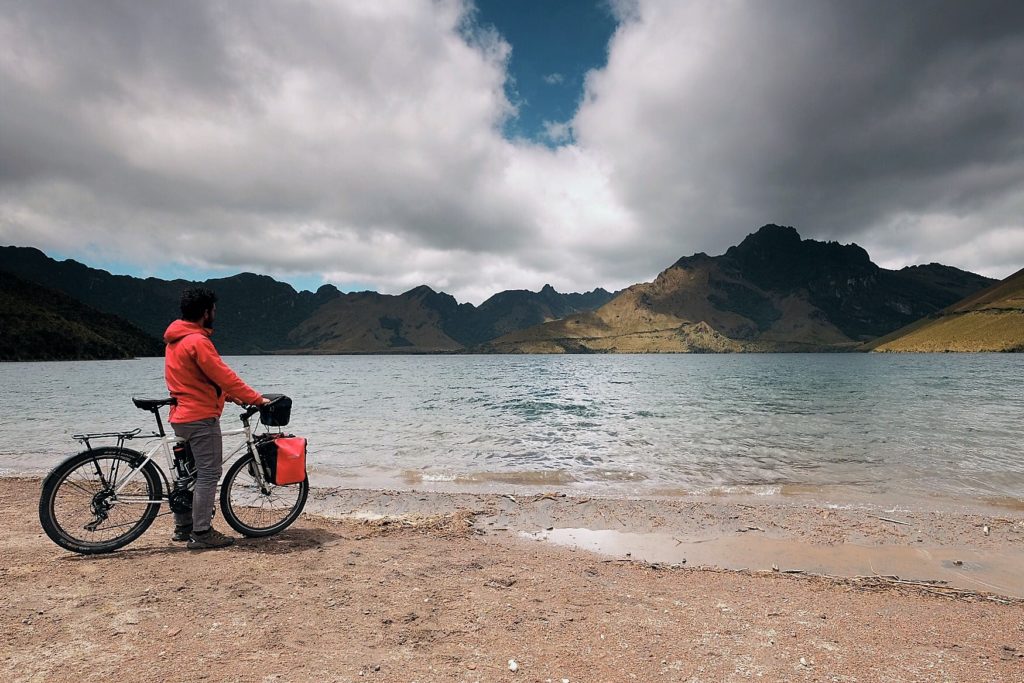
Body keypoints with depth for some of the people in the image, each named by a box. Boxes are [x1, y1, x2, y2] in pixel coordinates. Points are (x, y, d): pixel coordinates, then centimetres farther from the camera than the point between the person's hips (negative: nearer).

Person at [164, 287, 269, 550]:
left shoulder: (175, 340, 14)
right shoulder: (197, 341, -18)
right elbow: (224, 376, -21)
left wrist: (229, 396, 14)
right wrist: (257, 399, -15)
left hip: (181, 416, 10)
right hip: (201, 417, -10)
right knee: (208, 475, -4)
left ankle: (183, 527, 26)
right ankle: (202, 533, 0)